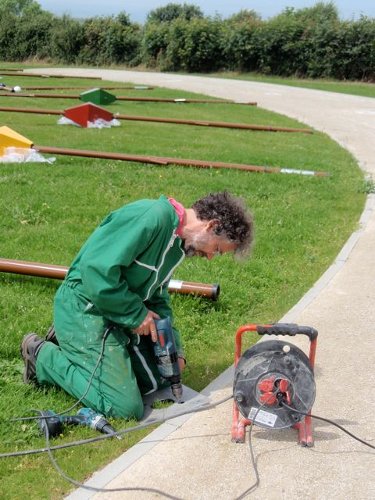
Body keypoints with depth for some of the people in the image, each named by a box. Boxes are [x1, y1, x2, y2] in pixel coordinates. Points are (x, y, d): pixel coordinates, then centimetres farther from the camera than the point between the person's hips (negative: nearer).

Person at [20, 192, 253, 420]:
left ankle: (69, 342, 18)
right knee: (126, 408, -12)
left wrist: (174, 349, 7)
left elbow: (158, 297, 18)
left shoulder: (178, 242, 9)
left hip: (120, 315, 10)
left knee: (158, 383, 11)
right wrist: (137, 314, -18)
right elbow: (98, 270, -29)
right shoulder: (151, 216, -23)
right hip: (87, 310, -10)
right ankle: (43, 356, 4)